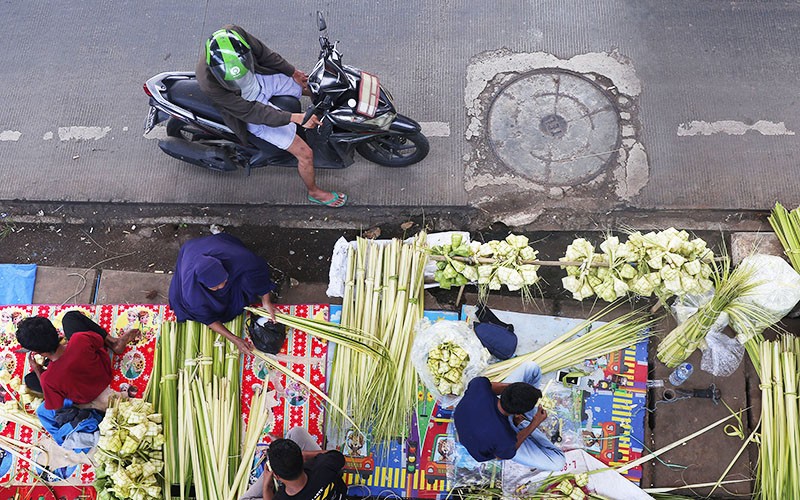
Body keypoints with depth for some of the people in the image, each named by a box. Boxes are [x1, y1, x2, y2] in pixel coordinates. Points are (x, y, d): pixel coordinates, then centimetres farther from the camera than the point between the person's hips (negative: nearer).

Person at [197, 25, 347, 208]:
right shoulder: (210, 83, -39)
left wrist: (292, 72, 3)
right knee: (305, 154, -5)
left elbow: (261, 52, -6)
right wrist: (294, 118, -35)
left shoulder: (234, 33, -27)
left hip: (263, 78, 6)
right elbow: (250, 111, -31)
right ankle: (314, 192, 24)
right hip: (252, 109, -5)